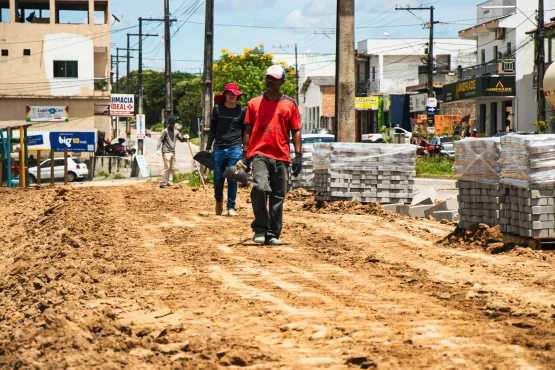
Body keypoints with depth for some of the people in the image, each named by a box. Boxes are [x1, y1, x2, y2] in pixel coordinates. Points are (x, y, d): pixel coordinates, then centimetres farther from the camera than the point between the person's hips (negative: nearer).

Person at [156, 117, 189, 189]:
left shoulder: (176, 132, 14)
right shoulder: (165, 131, -5)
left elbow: (181, 139, 18)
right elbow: (160, 140, -10)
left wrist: (185, 138, -5)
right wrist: (158, 149, -21)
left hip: (173, 152, 7)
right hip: (166, 152, -7)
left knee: (172, 168, 8)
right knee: (167, 167, -12)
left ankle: (169, 182, 16)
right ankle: (162, 183, -10)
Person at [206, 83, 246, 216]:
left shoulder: (241, 111, 7)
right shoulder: (217, 109, 6)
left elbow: (244, 132, 13)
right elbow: (212, 130, 10)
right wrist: (208, 147, 5)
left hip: (235, 149, 0)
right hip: (219, 148, 1)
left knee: (232, 179, -2)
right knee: (218, 179, 4)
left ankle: (231, 207, 6)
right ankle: (219, 202, 28)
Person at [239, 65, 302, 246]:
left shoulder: (290, 104, 9)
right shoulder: (254, 103, 11)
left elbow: (296, 131, 9)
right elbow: (248, 131, 13)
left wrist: (298, 155, -1)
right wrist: (244, 155, 6)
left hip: (281, 157, 1)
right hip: (259, 154, -1)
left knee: (278, 197, 3)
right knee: (260, 188, -22)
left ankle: (273, 234, 10)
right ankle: (260, 230, -9)